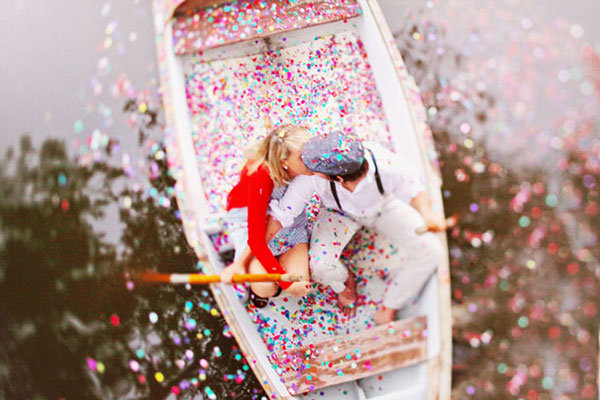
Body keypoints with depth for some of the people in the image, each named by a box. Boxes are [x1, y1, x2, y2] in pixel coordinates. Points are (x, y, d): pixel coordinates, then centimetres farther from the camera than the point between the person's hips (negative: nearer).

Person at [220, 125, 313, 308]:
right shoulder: (261, 178, -38)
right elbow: (256, 240, -34)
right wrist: (285, 281, -33)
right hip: (248, 217, -4)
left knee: (300, 285, -14)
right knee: (266, 287, -25)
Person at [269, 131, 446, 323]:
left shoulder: (387, 165, -40)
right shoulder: (311, 177, -40)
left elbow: (413, 190, -19)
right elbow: (282, 213, -26)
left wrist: (427, 215, -38)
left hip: (384, 205, 1)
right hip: (339, 211, -1)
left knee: (430, 251, -14)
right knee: (320, 267, -26)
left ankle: (387, 310, 10)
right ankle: (344, 280, 15)